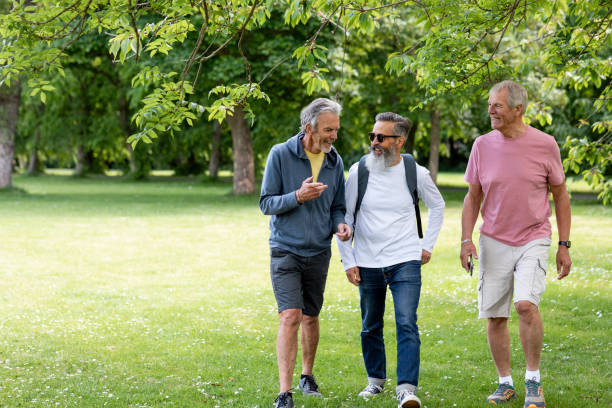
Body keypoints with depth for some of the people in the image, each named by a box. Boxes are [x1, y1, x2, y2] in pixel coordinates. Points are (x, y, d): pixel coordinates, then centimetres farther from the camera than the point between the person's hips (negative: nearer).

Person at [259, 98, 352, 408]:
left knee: (310, 318, 13)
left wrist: (339, 225, -9)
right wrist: (298, 197, -23)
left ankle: (307, 375, 35)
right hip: (286, 250, -4)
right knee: (290, 317, -14)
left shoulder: (334, 162, 4)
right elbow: (266, 204, -7)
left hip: (318, 252, 4)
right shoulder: (281, 155, -8)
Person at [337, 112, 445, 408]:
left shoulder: (416, 173, -3)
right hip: (367, 263, 1)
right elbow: (344, 217, 4)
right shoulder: (358, 172, -4)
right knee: (370, 326, 12)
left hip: (406, 262, -1)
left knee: (407, 324, -14)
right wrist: (348, 260, 0)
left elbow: (437, 206, 17)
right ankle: (376, 379, 32)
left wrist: (427, 245, 12)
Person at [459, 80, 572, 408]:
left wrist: (564, 245, 1)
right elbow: (473, 197, 9)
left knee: (526, 303, -22)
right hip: (493, 243, 3)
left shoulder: (544, 144, -5)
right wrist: (466, 239, -1)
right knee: (494, 317, 3)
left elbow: (560, 195, 4)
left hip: (533, 240, -3)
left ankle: (533, 380, -5)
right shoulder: (483, 145, 0)